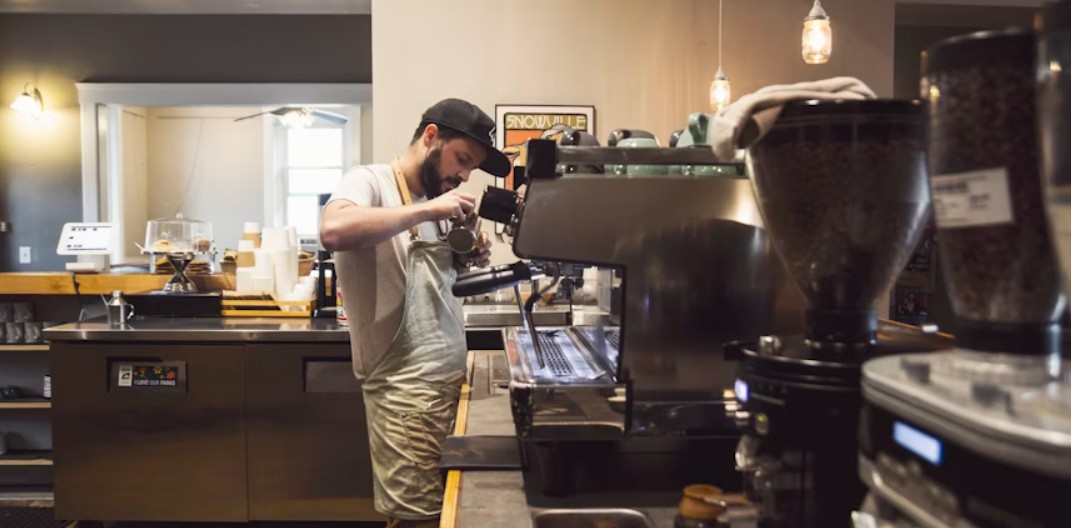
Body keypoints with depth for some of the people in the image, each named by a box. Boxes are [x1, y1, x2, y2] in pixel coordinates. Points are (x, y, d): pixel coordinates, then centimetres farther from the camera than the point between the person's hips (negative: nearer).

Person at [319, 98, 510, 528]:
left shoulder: (433, 198, 12)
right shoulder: (369, 181, -9)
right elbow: (333, 231, -30)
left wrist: (467, 262, 2)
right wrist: (427, 210, -24)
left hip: (450, 378, 8)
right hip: (407, 388, -8)